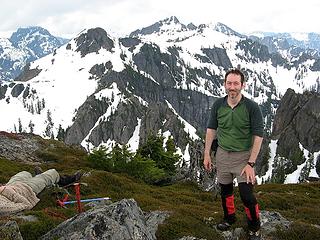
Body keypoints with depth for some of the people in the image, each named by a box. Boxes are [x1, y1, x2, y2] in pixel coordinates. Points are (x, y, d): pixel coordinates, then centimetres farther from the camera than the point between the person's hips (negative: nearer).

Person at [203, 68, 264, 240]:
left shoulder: (252, 107, -15)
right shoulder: (218, 105, -4)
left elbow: (258, 135, -14)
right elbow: (211, 129, 7)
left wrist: (251, 163, -17)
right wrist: (206, 154, 5)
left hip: (243, 155, -4)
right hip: (222, 154, 4)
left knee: (247, 195, -7)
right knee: (225, 190, 18)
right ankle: (229, 218, 43)